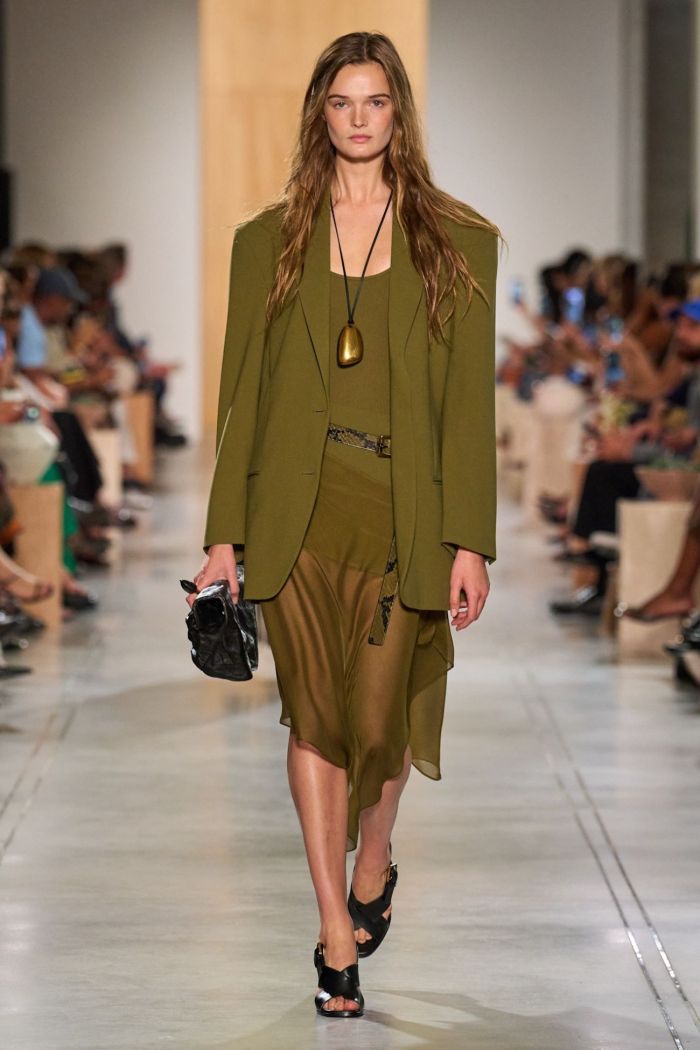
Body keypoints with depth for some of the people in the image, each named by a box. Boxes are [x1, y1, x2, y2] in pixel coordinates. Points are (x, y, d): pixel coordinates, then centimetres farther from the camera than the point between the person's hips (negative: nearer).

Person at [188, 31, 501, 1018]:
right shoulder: (268, 241, 8)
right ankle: (337, 933, 10)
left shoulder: (458, 243, 4)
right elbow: (241, 393, 7)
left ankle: (373, 863, 35)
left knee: (380, 717, 4)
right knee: (316, 716, 1)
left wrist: (470, 542, -6)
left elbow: (471, 400, 0)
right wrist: (225, 534, 3)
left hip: (403, 511, -1)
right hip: (297, 509, 1)